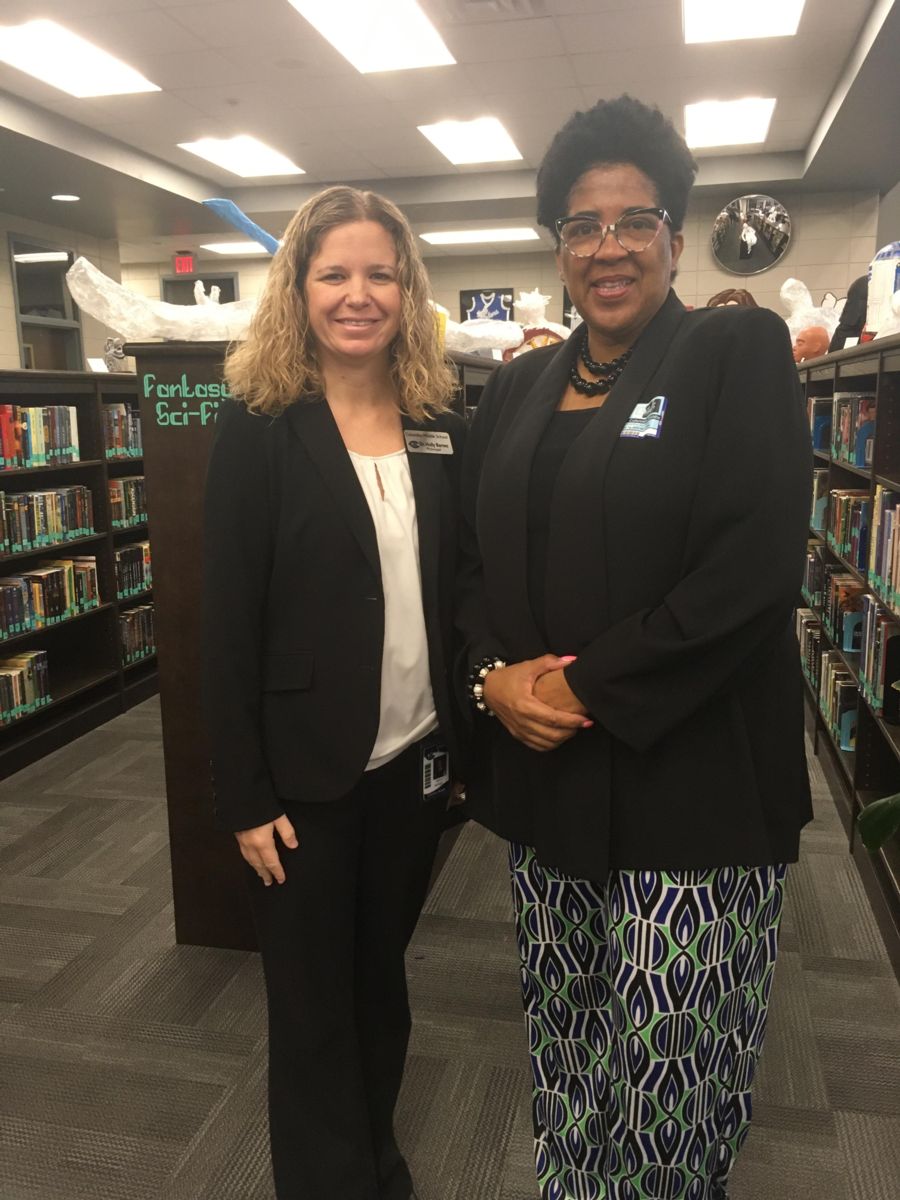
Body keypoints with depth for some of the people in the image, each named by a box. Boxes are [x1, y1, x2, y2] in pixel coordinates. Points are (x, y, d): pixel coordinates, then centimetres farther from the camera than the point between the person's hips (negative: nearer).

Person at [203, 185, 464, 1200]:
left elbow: (455, 590, 6)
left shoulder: (440, 427, 3)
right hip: (306, 772, -4)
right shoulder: (258, 425, -10)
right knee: (314, 1004, 13)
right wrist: (243, 795, -11)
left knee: (381, 974, 22)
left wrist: (463, 729, 3)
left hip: (414, 760, 4)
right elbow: (228, 622, -11)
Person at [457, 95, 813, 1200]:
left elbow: (755, 566, -15)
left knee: (671, 1077, 7)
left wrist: (587, 691, -14)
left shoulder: (738, 351, -4)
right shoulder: (518, 386, 12)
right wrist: (495, 676, -7)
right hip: (541, 776, 5)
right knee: (563, 1041, 18)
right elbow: (473, 556, 12)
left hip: (689, 781, -4)